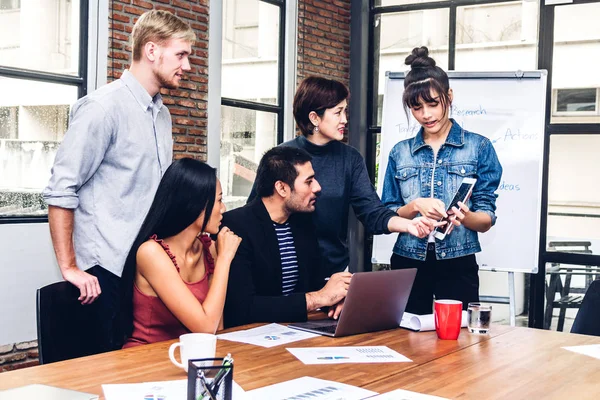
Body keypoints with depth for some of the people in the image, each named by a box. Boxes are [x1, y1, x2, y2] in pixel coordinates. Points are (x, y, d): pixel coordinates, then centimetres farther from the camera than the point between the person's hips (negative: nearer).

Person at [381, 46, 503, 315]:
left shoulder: (478, 147, 0)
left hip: (457, 265, -2)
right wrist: (415, 206, -14)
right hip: (407, 263, 2)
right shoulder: (400, 153, 7)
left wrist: (465, 217, -24)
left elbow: (486, 220, -2)